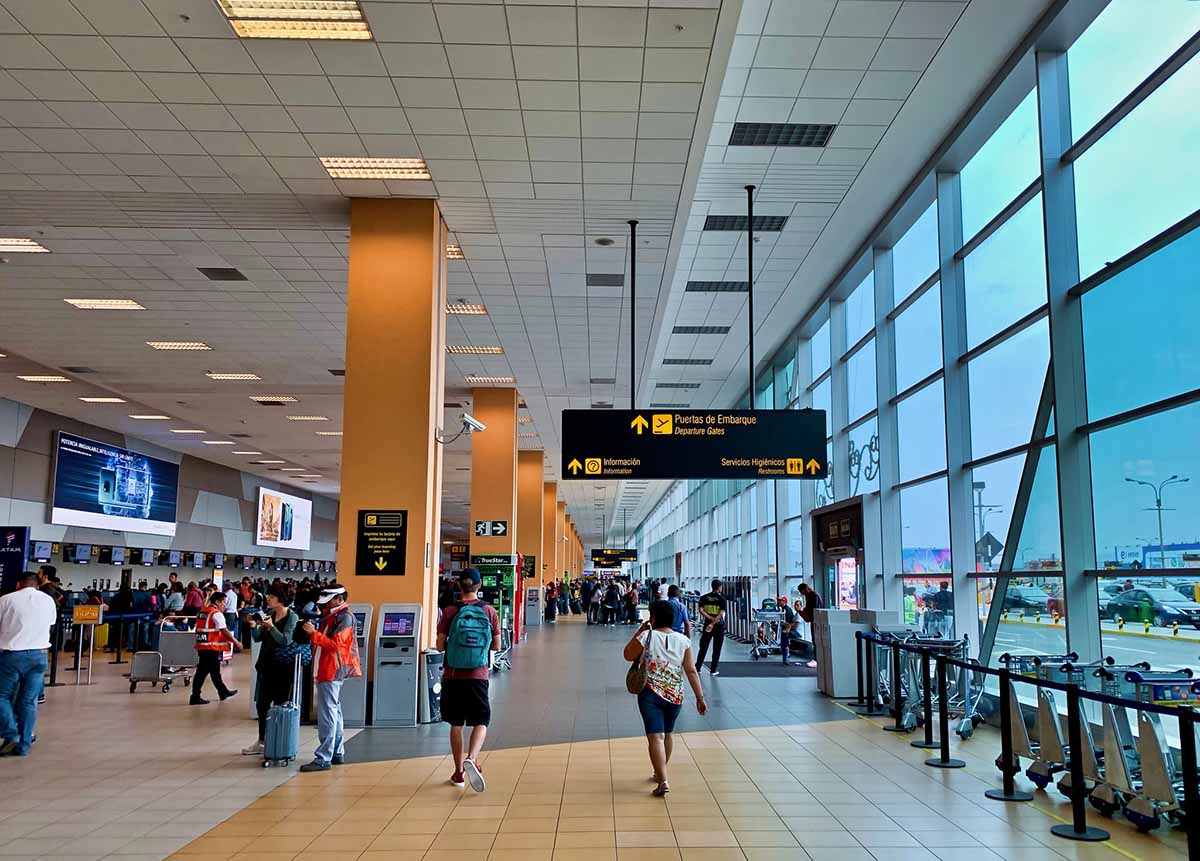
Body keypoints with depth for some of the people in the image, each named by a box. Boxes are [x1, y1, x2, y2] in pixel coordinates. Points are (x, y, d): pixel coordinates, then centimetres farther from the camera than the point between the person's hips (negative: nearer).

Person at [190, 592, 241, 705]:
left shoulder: (202, 612, 15)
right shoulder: (217, 614, -11)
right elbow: (224, 631, -15)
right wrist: (236, 643, -8)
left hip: (201, 646, 9)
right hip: (212, 647, -9)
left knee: (215, 670, 17)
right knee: (203, 672, -5)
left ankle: (223, 692, 29)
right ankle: (195, 697, -3)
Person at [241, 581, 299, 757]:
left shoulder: (292, 616, -8)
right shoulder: (269, 614, 9)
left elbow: (285, 640, -17)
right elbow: (257, 638, 8)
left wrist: (271, 627, -27)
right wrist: (253, 625, -9)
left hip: (283, 665, -7)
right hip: (267, 664, 7)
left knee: (280, 705, -1)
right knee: (262, 704, 12)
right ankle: (262, 742, 24)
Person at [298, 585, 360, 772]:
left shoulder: (345, 617, -13)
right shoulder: (333, 615, 16)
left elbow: (335, 644, -20)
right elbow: (326, 640, 15)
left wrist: (313, 633, -19)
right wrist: (312, 631, 1)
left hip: (333, 671, -10)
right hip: (329, 670, 10)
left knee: (327, 713, -10)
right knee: (334, 711, 15)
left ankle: (323, 758, -9)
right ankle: (337, 753, 24)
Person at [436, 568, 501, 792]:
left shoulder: (450, 612, -5)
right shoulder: (489, 612, -3)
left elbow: (440, 646, -4)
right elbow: (497, 646, 1)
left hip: (453, 675, 1)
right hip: (478, 676, -1)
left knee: (456, 724, 12)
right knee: (481, 722, 7)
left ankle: (459, 771, 18)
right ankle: (471, 758, -18)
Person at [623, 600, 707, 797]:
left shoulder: (647, 637, -8)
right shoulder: (683, 641, -1)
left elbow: (628, 655, 6)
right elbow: (691, 671, -1)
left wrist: (639, 631, 7)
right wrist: (700, 697, 3)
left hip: (650, 694, -4)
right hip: (675, 695, 4)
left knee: (655, 736, -7)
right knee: (667, 734, 21)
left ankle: (663, 780, -19)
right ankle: (660, 773, 37)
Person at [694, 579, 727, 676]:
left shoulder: (704, 597, 3)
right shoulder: (722, 598, -6)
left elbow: (701, 611, -7)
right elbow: (721, 614, -16)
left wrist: (711, 619, -9)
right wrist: (713, 623, -20)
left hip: (707, 624, 3)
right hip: (719, 626, -3)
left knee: (703, 647, 11)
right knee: (717, 649, 6)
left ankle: (697, 667, 13)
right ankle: (713, 670, 7)